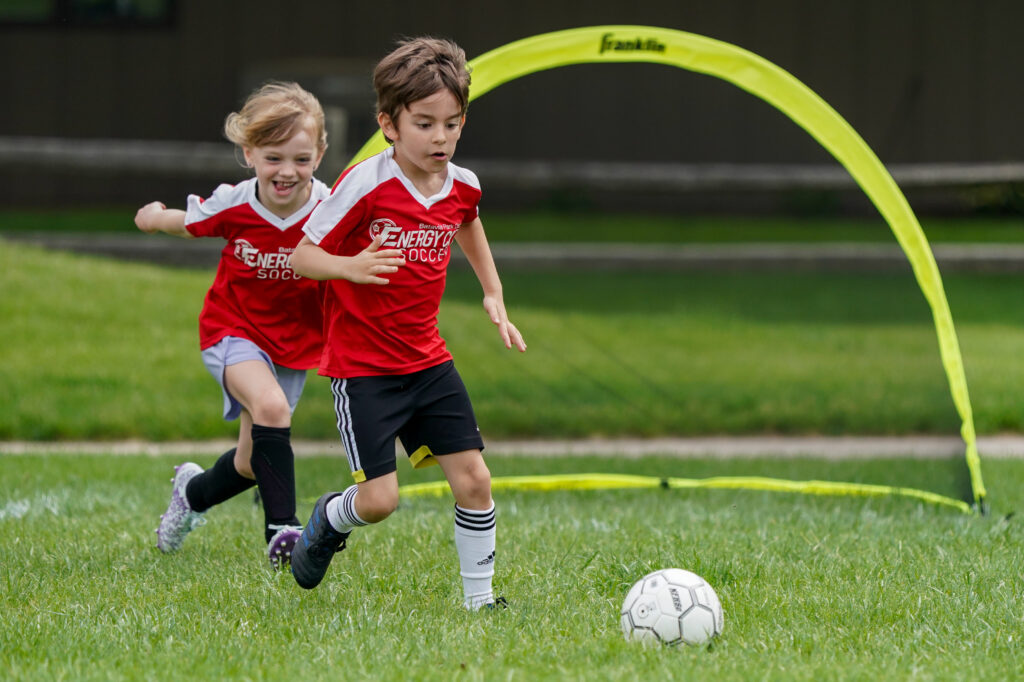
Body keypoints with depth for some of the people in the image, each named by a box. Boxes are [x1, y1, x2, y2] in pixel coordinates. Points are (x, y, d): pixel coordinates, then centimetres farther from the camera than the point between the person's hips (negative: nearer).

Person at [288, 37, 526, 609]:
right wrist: (349, 267, -34)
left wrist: (494, 295, 21)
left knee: (473, 478, -3)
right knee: (380, 499, -10)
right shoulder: (366, 185, -18)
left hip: (428, 361, 5)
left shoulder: (463, 187, 0)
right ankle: (329, 519, 25)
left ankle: (480, 599, 10)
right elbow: (301, 256, -14)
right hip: (361, 365, -5)